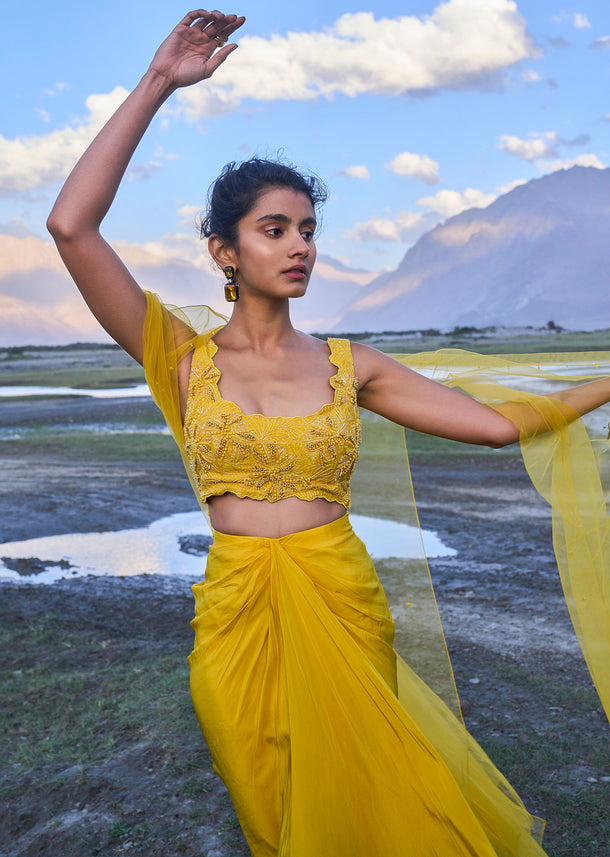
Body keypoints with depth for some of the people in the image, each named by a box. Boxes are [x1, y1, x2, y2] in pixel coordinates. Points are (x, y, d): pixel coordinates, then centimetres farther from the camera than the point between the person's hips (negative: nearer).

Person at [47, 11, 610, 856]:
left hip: (346, 608, 1)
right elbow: (72, 227, -15)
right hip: (239, 618, -1)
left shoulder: (349, 365, 1)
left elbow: (496, 421, 1)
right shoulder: (184, 357, -4)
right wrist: (157, 85, -14)